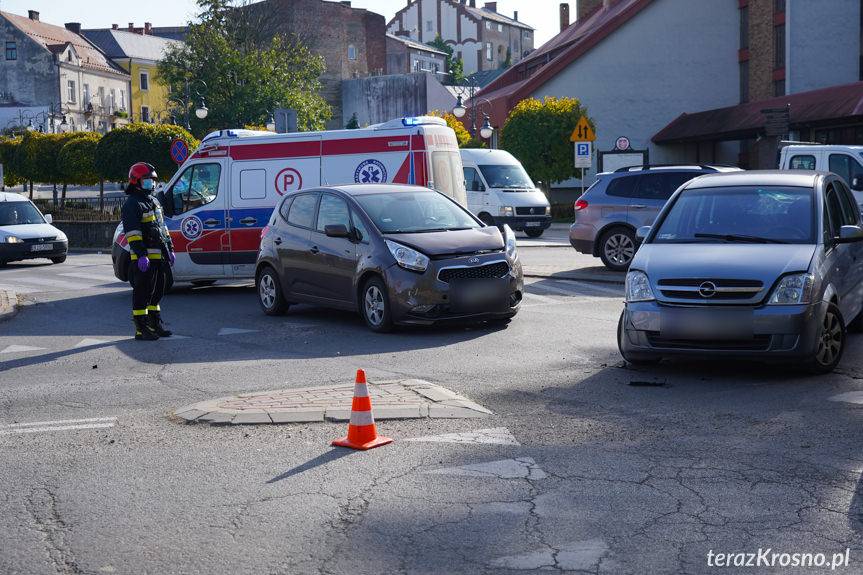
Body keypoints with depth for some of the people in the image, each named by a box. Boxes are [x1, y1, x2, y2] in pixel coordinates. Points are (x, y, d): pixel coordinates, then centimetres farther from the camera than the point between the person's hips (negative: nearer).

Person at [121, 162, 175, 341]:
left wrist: (170, 248, 22)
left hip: (159, 256, 9)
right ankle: (141, 329, -1)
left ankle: (155, 324, 26)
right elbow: (132, 232, -18)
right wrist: (141, 255, -24)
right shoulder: (132, 204, -10)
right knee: (142, 293, -5)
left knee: (157, 291, 16)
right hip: (144, 258, -9)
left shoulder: (154, 202, 21)